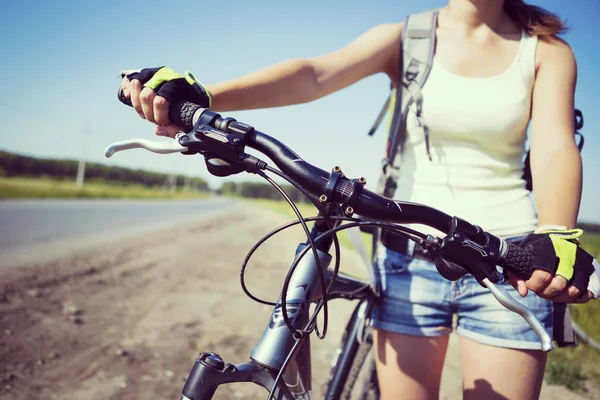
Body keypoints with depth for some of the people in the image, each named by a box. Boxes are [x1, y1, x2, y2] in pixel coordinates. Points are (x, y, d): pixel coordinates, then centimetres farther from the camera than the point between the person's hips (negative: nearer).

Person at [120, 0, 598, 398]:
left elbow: (556, 149, -12)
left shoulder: (548, 52, 4)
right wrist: (199, 97, -33)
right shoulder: (404, 38, 2)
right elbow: (315, 74, -16)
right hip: (411, 258, 1)